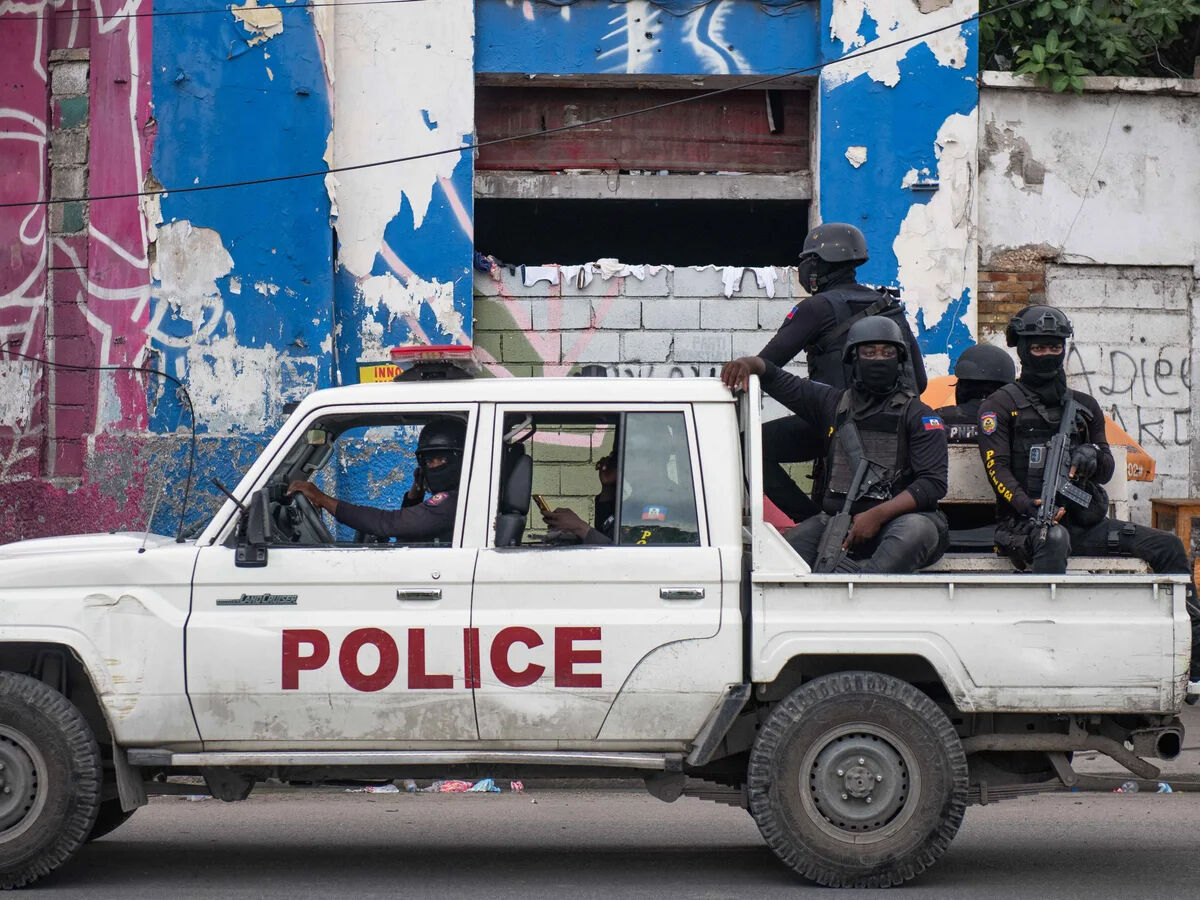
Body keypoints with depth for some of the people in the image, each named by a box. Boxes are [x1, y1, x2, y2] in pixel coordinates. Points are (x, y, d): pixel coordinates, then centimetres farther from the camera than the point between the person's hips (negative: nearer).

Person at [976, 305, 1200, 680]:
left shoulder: (1085, 406, 21)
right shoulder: (1001, 406, 6)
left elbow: (1106, 471, 21)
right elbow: (998, 469, -6)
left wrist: (1093, 455, -5)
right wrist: (1030, 507, -23)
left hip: (1084, 524, 5)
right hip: (1026, 523, -5)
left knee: (1167, 546, -10)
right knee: (1055, 539, -42)